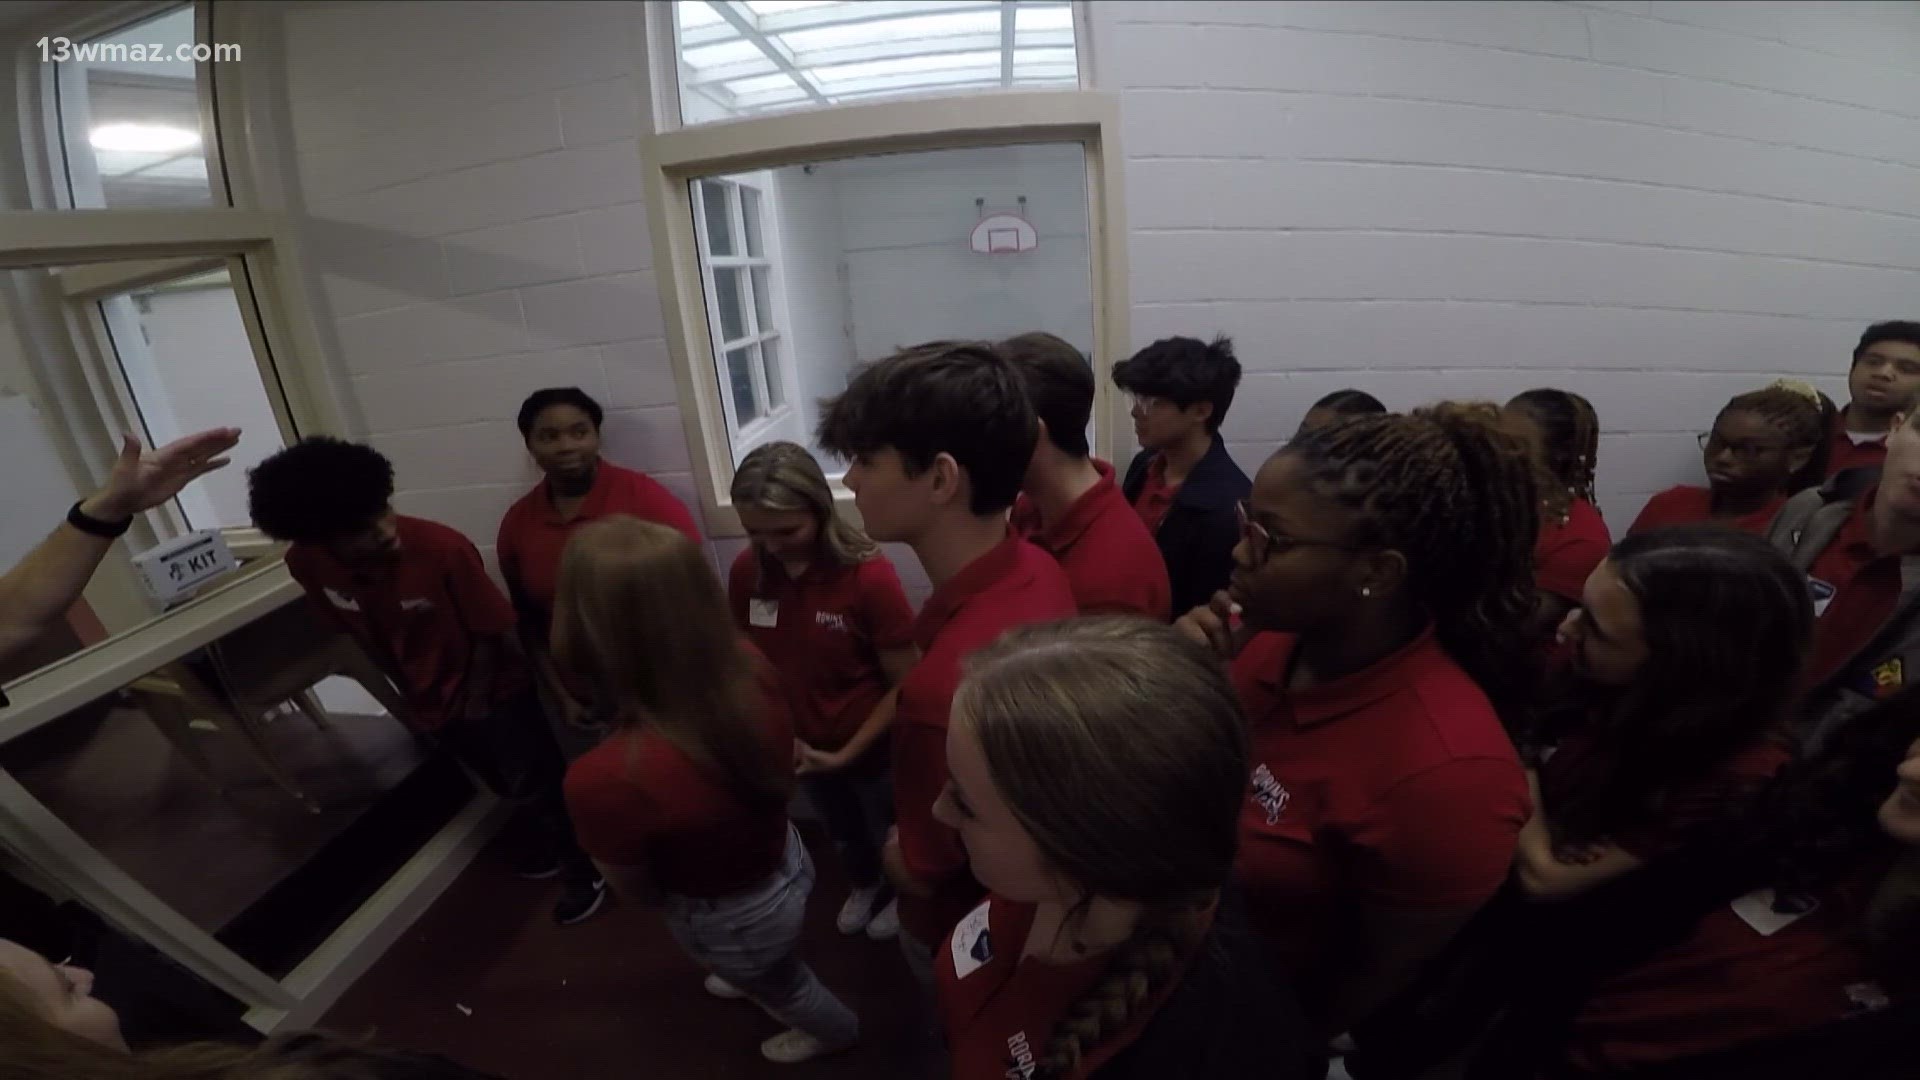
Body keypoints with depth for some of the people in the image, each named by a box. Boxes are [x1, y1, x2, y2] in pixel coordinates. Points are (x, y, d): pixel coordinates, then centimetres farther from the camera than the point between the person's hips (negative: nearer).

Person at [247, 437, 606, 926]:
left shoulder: (442, 548, -33)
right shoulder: (306, 565, -18)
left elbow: (492, 630, -19)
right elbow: (354, 631, 1)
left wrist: (476, 696, -8)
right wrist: (404, 695, 10)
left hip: (494, 694, -5)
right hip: (430, 703, 5)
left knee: (538, 787, 11)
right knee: (506, 785, 25)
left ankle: (583, 870, 33)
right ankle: (551, 835, 51)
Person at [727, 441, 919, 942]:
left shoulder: (869, 575, -29)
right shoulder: (746, 572, -16)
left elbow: (905, 685, -21)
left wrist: (848, 752, -20)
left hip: (872, 747, -4)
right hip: (805, 745, 4)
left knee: (889, 835, 25)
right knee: (842, 832, 31)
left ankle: (900, 894, 56)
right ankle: (864, 885, 62)